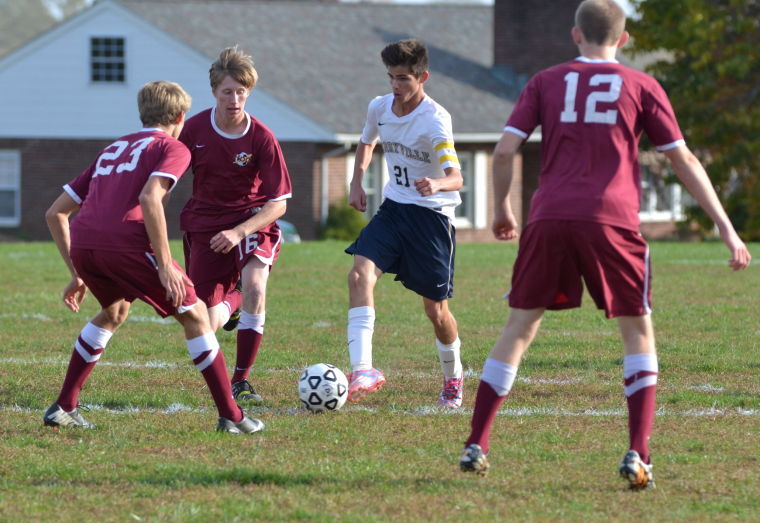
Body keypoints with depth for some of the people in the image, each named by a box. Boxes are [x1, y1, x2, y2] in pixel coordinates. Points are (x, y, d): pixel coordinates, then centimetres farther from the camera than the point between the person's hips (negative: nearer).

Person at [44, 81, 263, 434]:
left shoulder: (112, 150, 32)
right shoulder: (172, 148, 12)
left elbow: (56, 213, 29)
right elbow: (149, 197, -10)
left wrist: (77, 273, 32)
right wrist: (165, 266, -9)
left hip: (82, 244, 6)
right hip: (126, 242, -6)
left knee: (114, 311, 33)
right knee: (194, 315, 10)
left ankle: (63, 408, 28)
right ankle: (230, 416, 7)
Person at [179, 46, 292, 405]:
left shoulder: (261, 138, -14)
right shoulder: (194, 129, -8)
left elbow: (278, 203, -13)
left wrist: (239, 232, -26)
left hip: (252, 220, -2)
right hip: (205, 224, 2)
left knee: (255, 285, -33)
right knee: (208, 324, -6)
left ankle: (241, 381, -19)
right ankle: (232, 300, 35)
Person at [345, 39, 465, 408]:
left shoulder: (434, 120, -19)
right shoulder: (379, 108, 0)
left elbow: (455, 177, -29)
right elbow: (366, 142, 24)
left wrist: (437, 185, -51)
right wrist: (356, 182, 10)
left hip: (432, 215, -5)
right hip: (394, 208, 5)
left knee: (436, 309, 3)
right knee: (360, 274, -21)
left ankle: (453, 379, 30)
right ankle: (363, 371, -28)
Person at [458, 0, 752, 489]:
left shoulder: (546, 82, 13)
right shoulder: (642, 87, 10)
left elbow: (505, 149, 6)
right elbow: (684, 160, 9)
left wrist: (502, 210, 21)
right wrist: (726, 228, 13)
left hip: (549, 219, 2)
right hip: (612, 222, -2)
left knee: (520, 327, 11)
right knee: (639, 331, 10)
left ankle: (476, 446, 9)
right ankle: (638, 455, -3)